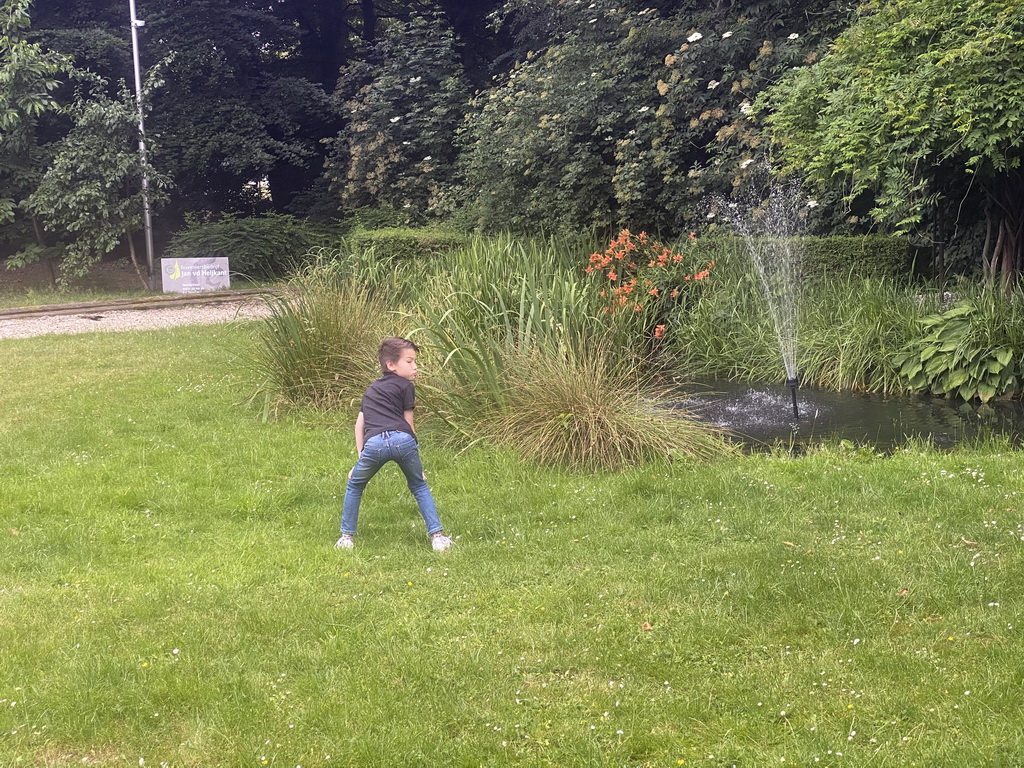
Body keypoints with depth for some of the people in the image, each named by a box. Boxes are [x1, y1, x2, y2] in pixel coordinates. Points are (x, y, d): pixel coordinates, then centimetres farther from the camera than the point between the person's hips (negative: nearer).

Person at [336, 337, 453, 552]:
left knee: (355, 486, 27)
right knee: (419, 486, 20)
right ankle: (437, 536, 13)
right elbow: (408, 424, 15)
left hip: (373, 443, 3)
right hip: (402, 440, -3)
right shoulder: (405, 386, 17)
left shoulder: (371, 389, 33)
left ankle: (347, 537, 28)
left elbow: (360, 423, 30)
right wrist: (414, 458, 21)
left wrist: (361, 457, 31)